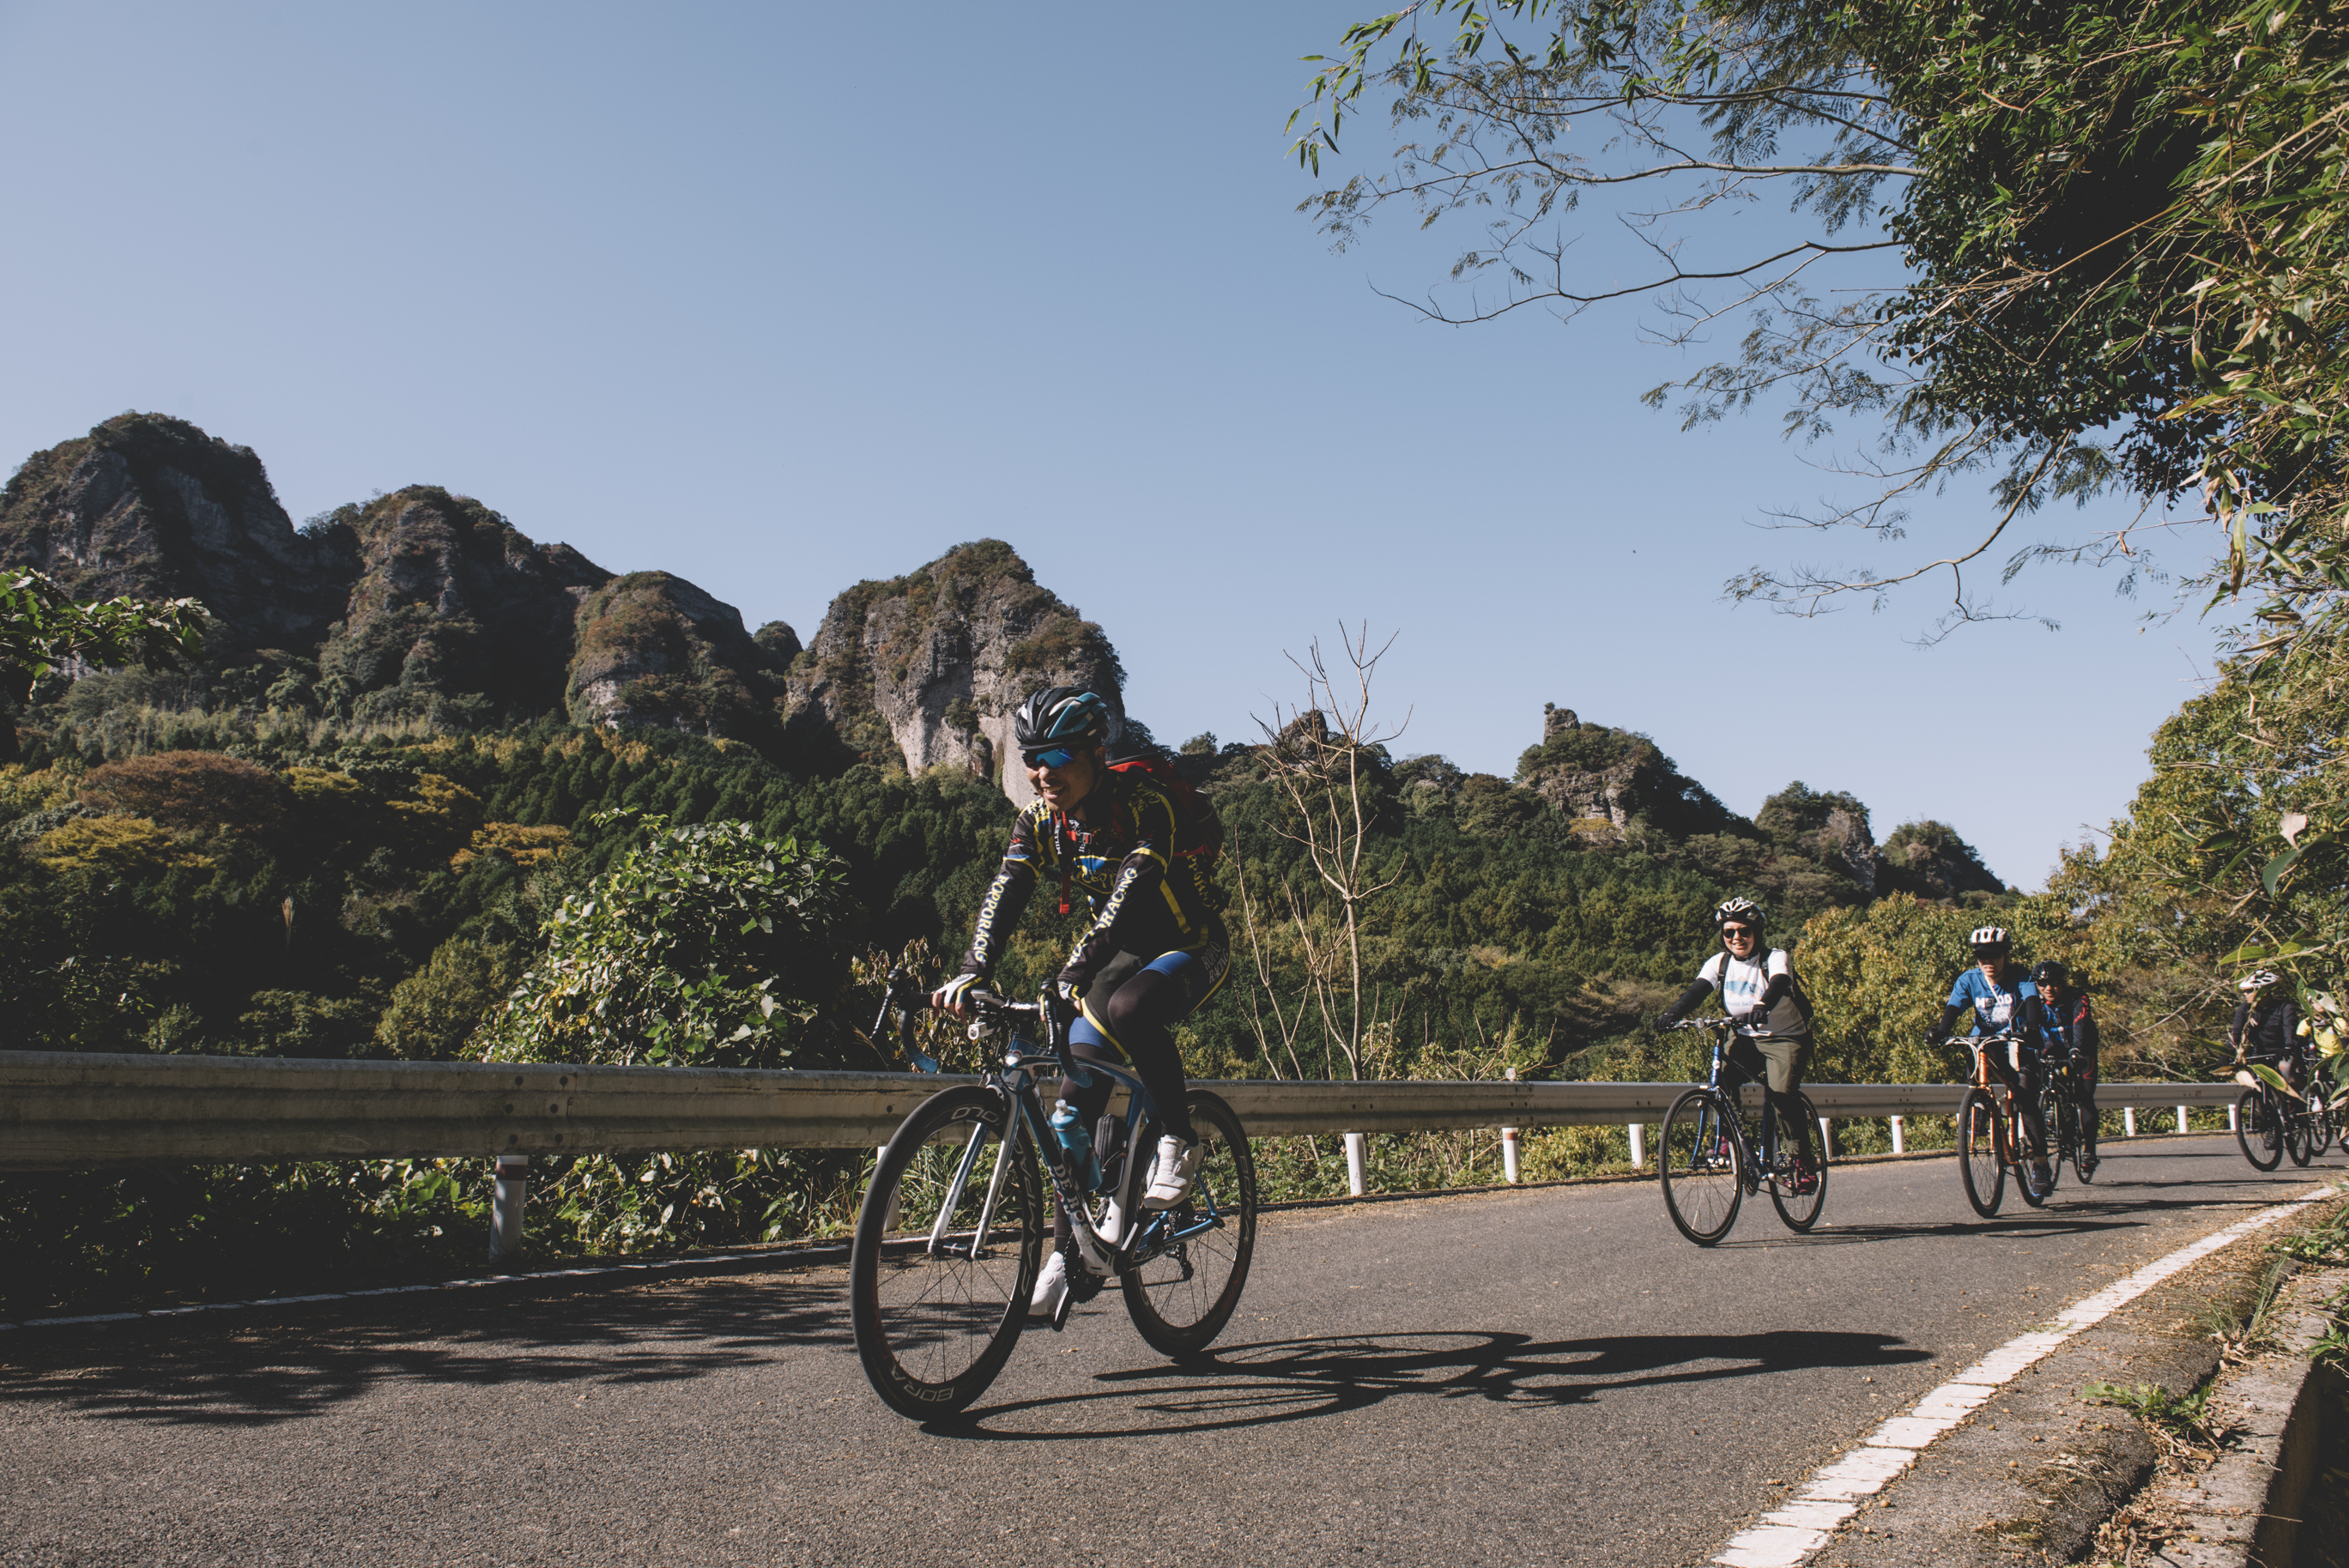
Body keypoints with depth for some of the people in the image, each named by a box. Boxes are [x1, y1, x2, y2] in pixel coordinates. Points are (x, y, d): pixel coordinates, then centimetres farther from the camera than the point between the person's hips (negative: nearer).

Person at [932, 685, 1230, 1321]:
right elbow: (1004, 897, -20)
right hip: (1123, 953, 6)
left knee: (1127, 1008, -38)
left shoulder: (1145, 807, -26)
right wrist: (972, 973, -38)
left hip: (1192, 948, -6)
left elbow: (1128, 895, -40)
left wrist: (1074, 975, -53)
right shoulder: (1040, 821, -8)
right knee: (1076, 1099, -4)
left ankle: (1179, 1140, -15)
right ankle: (1068, 1252, 6)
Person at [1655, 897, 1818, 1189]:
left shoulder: (1775, 958, -14)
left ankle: (1805, 1162, -3)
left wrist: (1763, 1006, -57)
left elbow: (1778, 984, -34)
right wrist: (1674, 1012, -38)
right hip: (1745, 1038, 4)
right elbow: (1698, 988, -18)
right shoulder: (1720, 962, -3)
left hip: (1785, 1038, -3)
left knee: (1782, 1095, -21)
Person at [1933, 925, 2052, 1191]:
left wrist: (2031, 1024, -47)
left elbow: (2032, 1000, -25)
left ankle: (2040, 1161, -6)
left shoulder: (2020, 976, -8)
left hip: (2017, 1043, -3)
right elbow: (1953, 1008, -16)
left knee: (2026, 1100, -15)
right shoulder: (1969, 980, -4)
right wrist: (1941, 1031, -37)